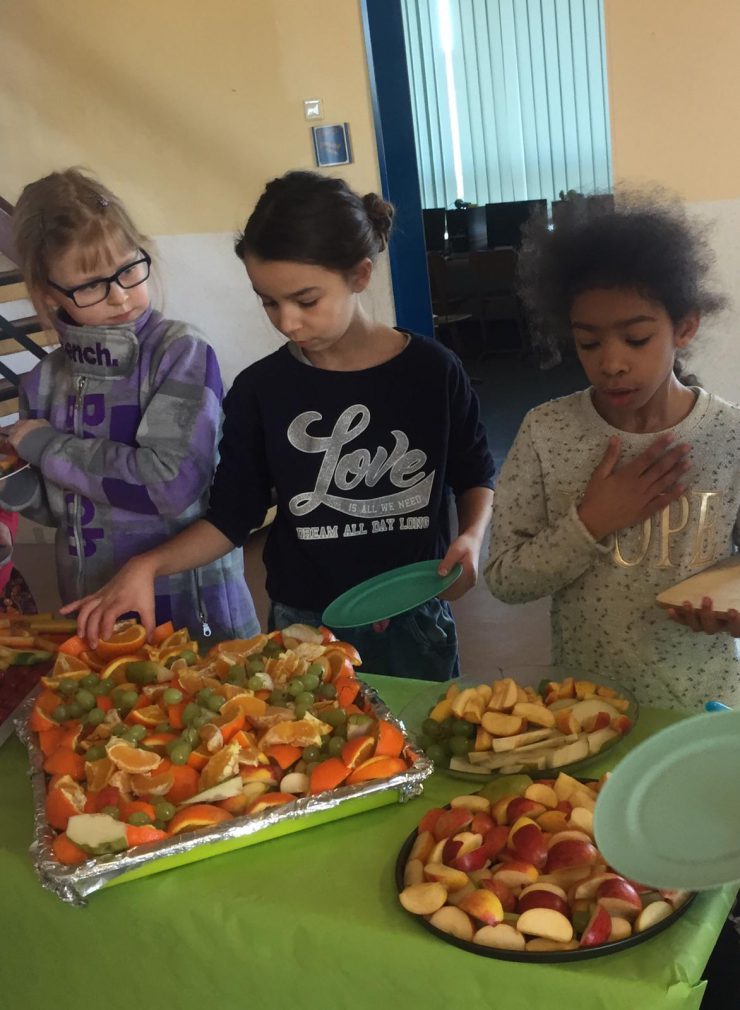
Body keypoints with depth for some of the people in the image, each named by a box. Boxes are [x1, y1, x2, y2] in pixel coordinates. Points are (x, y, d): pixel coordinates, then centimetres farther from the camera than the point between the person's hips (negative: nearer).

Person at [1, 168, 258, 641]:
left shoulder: (181, 352, -13)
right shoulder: (46, 382, 3)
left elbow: (174, 483, -24)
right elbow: (59, 508, 11)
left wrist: (48, 448, -13)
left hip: (191, 602, -5)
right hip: (92, 608, 5)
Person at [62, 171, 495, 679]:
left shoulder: (431, 370, -10)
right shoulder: (261, 389, -8)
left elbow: (477, 478, 4)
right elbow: (232, 516, -2)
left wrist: (471, 537, -15)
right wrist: (148, 566, -16)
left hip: (415, 623, 0)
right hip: (303, 624, 1)